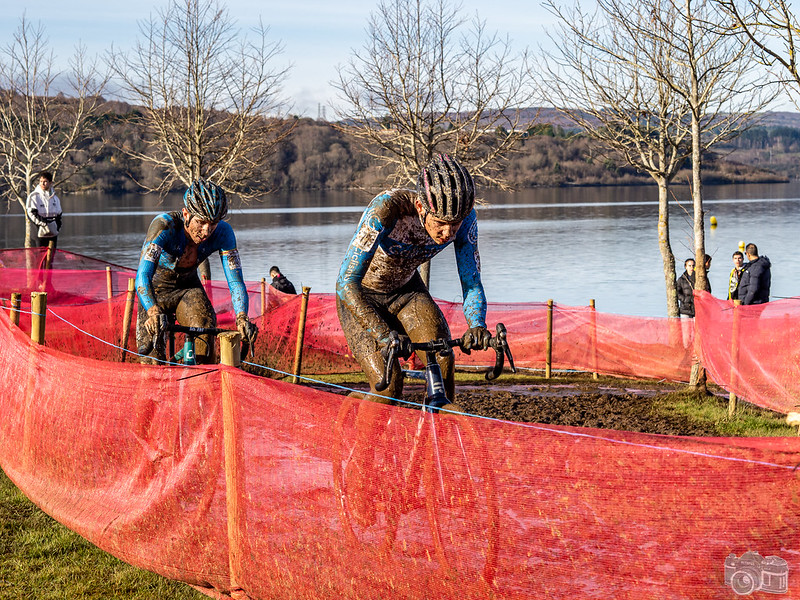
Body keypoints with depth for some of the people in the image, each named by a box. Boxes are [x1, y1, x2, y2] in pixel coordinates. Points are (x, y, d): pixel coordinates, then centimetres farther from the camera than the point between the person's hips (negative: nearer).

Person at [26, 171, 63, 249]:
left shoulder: (55, 197, 13)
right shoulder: (34, 196, -3)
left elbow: (59, 214, 21)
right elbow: (31, 214, -9)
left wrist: (58, 226, 7)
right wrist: (43, 223, -15)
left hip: (53, 233, 5)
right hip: (41, 233, -5)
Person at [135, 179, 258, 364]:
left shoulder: (223, 233, -24)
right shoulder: (164, 225, -34)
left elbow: (235, 281, -25)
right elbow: (142, 277, -42)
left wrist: (242, 316, -44)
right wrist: (153, 312, -60)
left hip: (188, 287, 2)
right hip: (155, 289, -2)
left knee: (205, 329, -28)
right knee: (152, 362, -11)